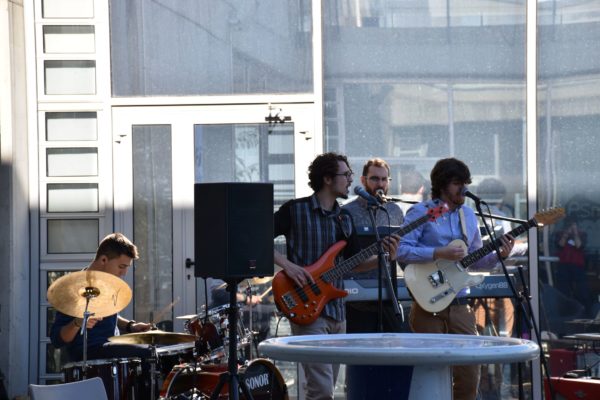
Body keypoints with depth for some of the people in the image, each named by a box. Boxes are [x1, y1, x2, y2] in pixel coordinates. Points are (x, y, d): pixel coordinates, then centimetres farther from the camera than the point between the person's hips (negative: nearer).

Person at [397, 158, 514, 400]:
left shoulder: (467, 215, 16)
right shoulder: (420, 212, -4)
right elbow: (401, 250, -15)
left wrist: (499, 255, 3)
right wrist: (439, 253, -21)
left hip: (459, 305, 6)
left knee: (469, 376, 2)